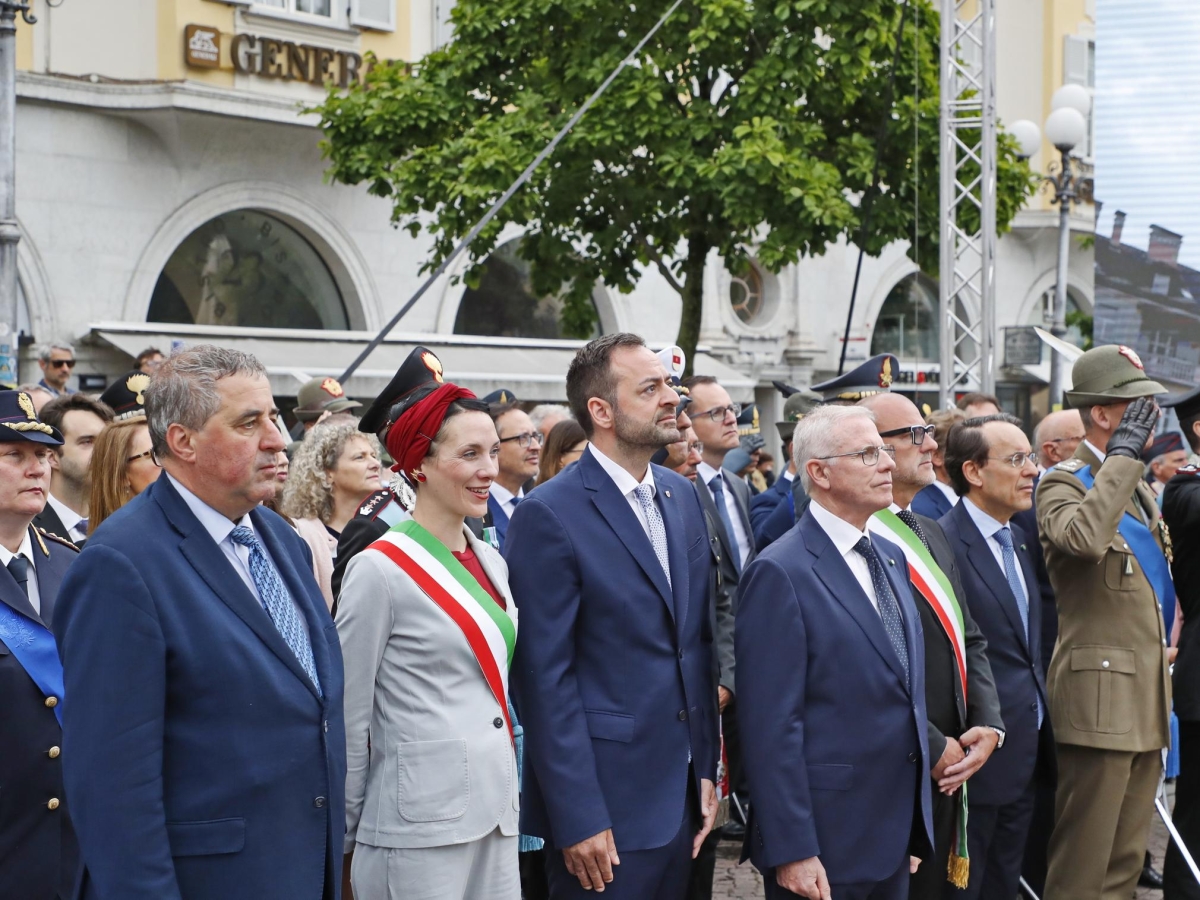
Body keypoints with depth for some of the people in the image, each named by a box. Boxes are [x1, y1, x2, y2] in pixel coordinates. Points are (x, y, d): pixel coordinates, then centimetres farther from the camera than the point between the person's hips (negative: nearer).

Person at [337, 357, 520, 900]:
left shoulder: (492, 564, 11)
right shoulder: (381, 570, -10)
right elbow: (349, 720, -6)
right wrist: (347, 834, -2)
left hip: (496, 815, 7)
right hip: (420, 830, -7)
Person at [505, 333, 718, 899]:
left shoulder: (681, 496, 9)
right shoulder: (549, 515, -13)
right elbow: (544, 678, -14)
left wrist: (706, 768, 10)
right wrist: (578, 819, -15)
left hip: (683, 790, 7)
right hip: (605, 798, -6)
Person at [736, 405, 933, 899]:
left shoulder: (891, 557, 11)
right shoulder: (781, 573, -14)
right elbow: (772, 724, -17)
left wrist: (913, 827, 14)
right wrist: (792, 851, -19)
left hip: (896, 833, 7)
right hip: (826, 840, -7)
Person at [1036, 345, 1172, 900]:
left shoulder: (1138, 487, 17)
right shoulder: (1064, 483, -9)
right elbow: (1084, 537, -33)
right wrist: (1123, 454, -24)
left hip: (1148, 695, 9)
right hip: (1100, 695, -8)